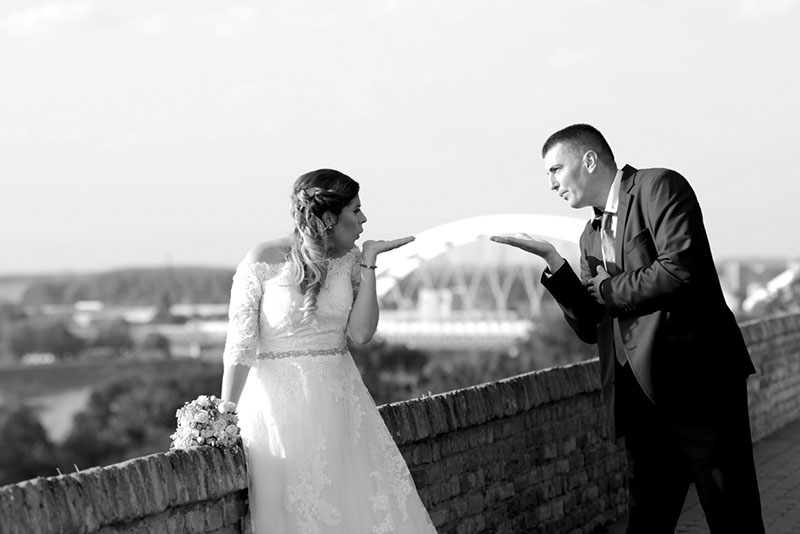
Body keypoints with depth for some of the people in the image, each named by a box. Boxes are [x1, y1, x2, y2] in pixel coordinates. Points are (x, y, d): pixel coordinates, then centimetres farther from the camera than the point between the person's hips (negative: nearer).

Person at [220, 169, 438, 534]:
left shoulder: (349, 261, 2)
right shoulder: (262, 263, -13)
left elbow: (361, 333, -6)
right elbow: (240, 347, -11)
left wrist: (368, 262, -9)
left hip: (340, 401, 5)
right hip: (280, 404, -5)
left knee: (373, 504, 3)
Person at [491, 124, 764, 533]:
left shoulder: (658, 187, -3)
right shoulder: (592, 237, 19)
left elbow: (679, 272, -18)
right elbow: (590, 328, 14)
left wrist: (604, 289, -3)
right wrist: (551, 260, 1)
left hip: (698, 381, -7)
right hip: (643, 400, 8)